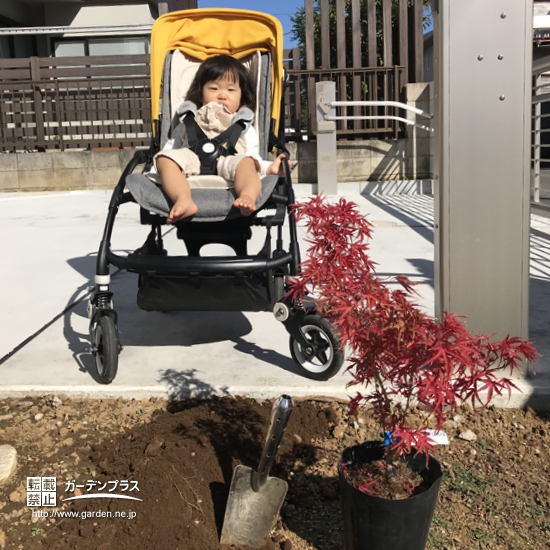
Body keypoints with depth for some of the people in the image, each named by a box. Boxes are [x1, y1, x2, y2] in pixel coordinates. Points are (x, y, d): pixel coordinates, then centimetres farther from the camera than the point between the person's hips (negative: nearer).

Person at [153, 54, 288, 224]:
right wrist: (157, 166, 5)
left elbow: (254, 159, 22)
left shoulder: (245, 128, 34)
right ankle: (184, 200, -51)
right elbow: (172, 146, 26)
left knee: (245, 163, -33)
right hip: (192, 161, 1)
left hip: (228, 163, -1)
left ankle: (248, 197, -61)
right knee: (166, 159, -28)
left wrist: (270, 167, -1)